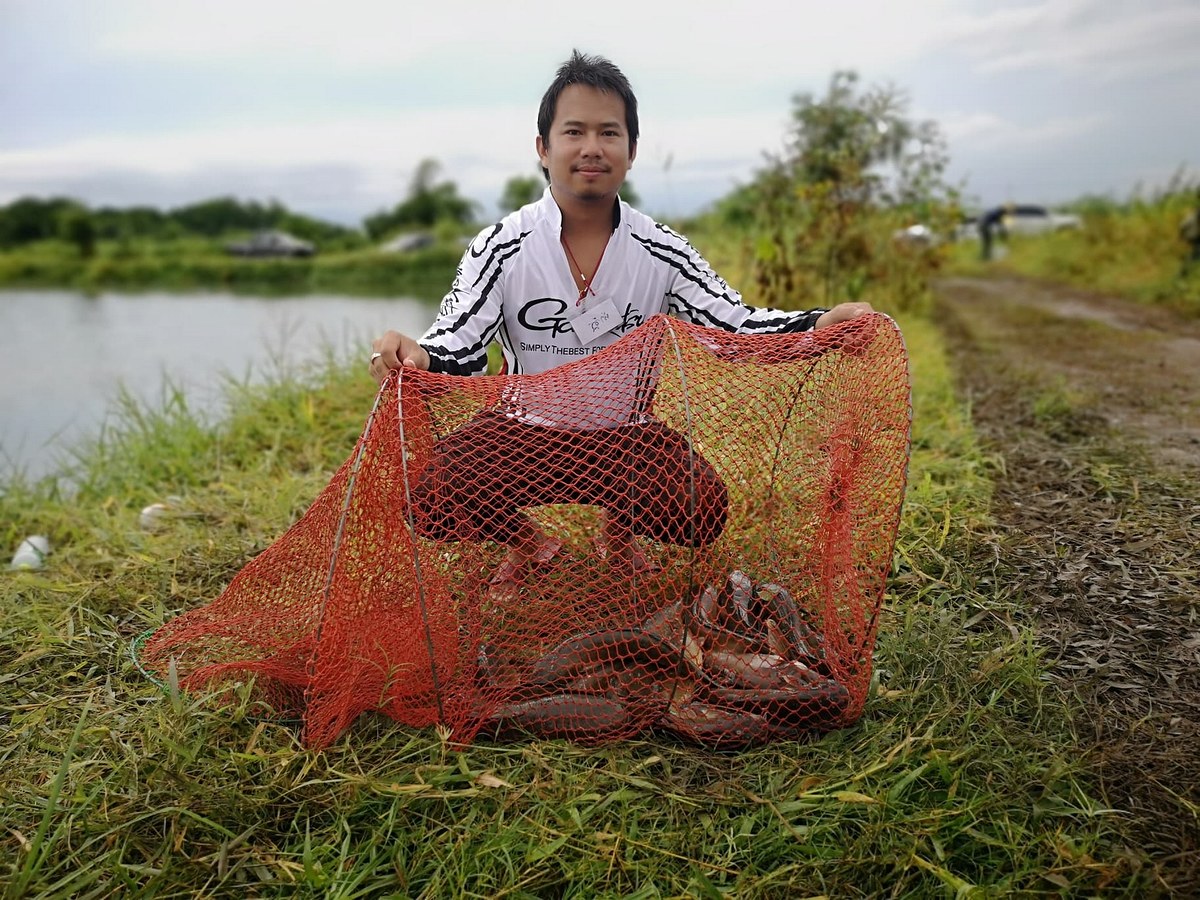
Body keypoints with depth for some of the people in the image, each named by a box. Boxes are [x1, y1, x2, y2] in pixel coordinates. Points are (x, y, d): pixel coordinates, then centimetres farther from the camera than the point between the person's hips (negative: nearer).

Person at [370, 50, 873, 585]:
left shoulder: (663, 252, -4)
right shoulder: (499, 249, -8)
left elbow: (735, 326, -8)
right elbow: (455, 354, -15)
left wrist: (819, 325, -27)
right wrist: (411, 359, -40)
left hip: (625, 440, 1)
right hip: (524, 435, 0)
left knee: (700, 511, -26)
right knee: (434, 499, -26)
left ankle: (618, 534, 14)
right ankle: (526, 545, 12)